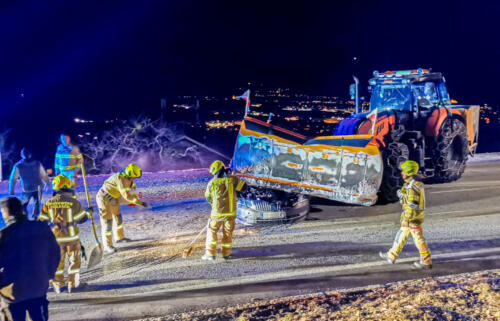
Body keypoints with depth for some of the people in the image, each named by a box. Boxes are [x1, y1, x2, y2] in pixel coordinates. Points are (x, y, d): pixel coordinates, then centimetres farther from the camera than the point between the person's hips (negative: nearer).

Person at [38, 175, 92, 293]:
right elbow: (80, 219, -5)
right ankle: (72, 284, 16)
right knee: (74, 260, 13)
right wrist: (88, 212, 12)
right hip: (71, 237, -2)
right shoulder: (73, 202, -13)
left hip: (56, 238, 3)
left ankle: (58, 284, 22)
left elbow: (42, 221, 0)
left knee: (57, 261, 17)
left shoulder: (48, 203, -4)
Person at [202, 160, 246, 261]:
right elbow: (243, 187, -1)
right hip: (231, 212, 1)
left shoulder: (212, 183, -7)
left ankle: (210, 254, 14)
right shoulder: (232, 179, -10)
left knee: (212, 231, 16)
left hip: (217, 212, -1)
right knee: (227, 232, 17)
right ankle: (226, 254, 27)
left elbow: (208, 198, 6)